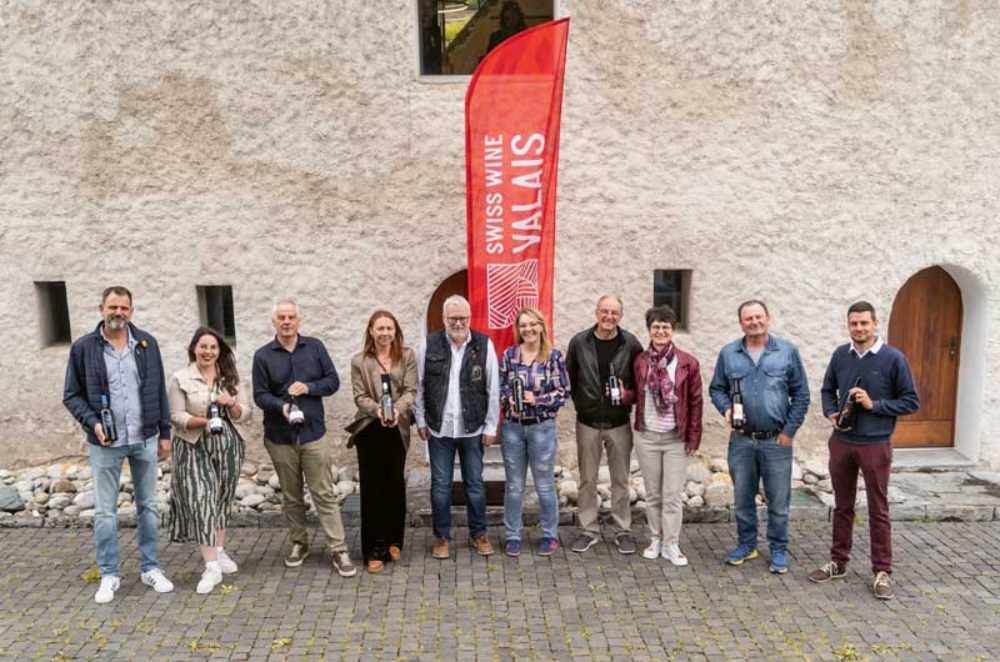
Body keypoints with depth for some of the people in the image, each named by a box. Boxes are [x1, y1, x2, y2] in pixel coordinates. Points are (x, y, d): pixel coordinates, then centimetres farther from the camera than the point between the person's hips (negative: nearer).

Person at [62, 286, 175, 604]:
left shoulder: (147, 344, 2)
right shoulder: (83, 347, -3)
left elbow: (159, 391, 6)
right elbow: (72, 395, 1)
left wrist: (165, 433, 4)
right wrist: (92, 422, -16)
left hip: (144, 440, 2)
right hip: (105, 443, -1)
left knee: (148, 506, 10)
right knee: (105, 511, 6)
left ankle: (150, 568, 23)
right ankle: (109, 575, 20)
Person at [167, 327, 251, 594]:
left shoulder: (230, 378, 7)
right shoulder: (180, 379, -1)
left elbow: (245, 414, 3)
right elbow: (176, 416, -8)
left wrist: (231, 404, -18)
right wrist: (204, 422, -24)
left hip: (228, 446, 3)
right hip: (194, 447, -3)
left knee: (222, 499, 11)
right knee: (201, 500, -9)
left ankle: (219, 552, 27)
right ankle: (212, 566, -9)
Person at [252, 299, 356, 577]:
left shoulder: (315, 347, 2)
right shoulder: (263, 356, -1)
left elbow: (333, 381, 2)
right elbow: (260, 395, -4)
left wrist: (309, 387, -15)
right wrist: (281, 405, -24)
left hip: (314, 434, 0)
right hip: (279, 438, 1)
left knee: (324, 494, 0)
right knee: (291, 496, 13)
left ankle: (339, 551, 4)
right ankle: (299, 543, 30)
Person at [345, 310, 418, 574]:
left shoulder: (407, 356, 2)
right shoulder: (359, 361, 2)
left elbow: (411, 390, -5)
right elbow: (360, 396, -4)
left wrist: (397, 409, -24)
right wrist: (378, 410, -23)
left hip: (397, 429, 1)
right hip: (369, 430, -1)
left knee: (395, 484, 10)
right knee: (372, 488, 2)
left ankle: (393, 540, 28)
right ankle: (375, 550, 11)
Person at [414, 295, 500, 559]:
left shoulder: (484, 345, -5)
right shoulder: (429, 344, -3)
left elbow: (493, 389, -2)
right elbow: (418, 386, 3)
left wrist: (491, 426, -3)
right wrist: (421, 420, 1)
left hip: (473, 429, 0)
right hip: (439, 428, 0)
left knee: (475, 484, 11)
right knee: (440, 485, 10)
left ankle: (479, 534, 27)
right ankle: (442, 536, 25)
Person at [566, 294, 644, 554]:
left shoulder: (631, 344, -6)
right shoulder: (579, 342, -4)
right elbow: (570, 379, 5)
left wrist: (628, 395, -15)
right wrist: (580, 403, 2)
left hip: (619, 423, -1)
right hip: (587, 423, 1)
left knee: (620, 480, 10)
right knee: (587, 480, 10)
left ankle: (623, 531, 23)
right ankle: (589, 530, 24)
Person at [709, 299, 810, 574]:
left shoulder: (787, 351, -1)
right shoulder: (728, 353, 3)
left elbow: (801, 394, 1)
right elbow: (716, 389, 11)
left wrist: (790, 430, -3)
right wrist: (726, 408, -9)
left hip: (777, 441, -2)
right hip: (741, 440, 2)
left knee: (778, 500, 7)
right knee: (742, 497, 13)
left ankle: (778, 550, 24)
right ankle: (746, 544, 30)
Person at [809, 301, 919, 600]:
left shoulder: (893, 359, -8)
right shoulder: (840, 355, 2)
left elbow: (911, 402, -4)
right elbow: (827, 390, 16)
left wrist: (874, 405, -16)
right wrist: (831, 413, -2)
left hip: (875, 445, -3)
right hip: (841, 442, 4)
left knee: (878, 511, 6)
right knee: (842, 506, 15)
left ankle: (882, 572, 19)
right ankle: (838, 562, 27)